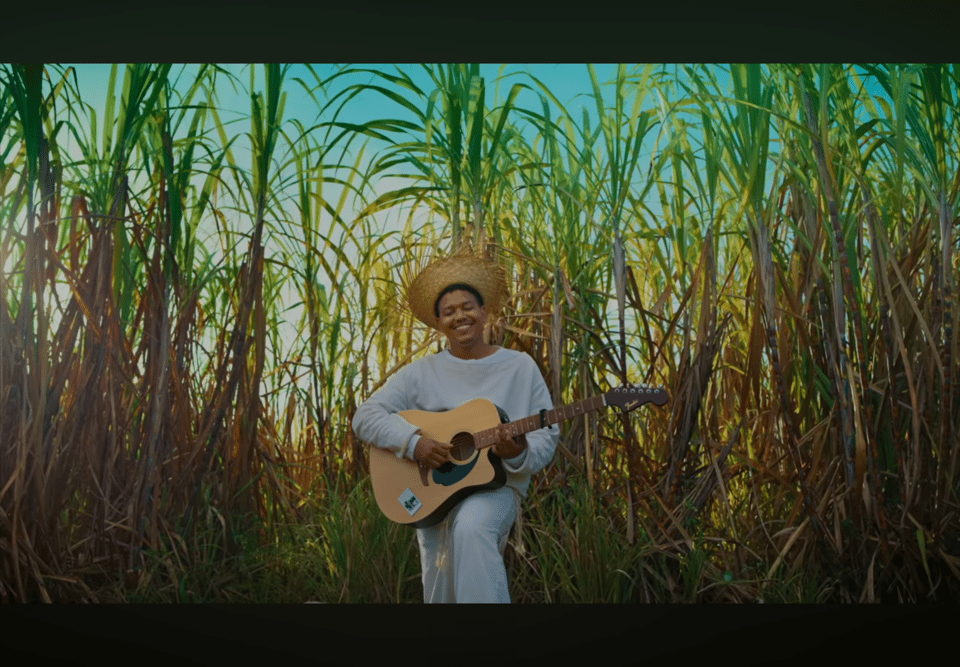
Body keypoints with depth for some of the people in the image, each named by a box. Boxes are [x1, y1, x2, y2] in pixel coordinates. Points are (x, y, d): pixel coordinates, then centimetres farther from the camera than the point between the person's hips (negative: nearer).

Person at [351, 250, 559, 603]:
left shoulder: (520, 367, 4)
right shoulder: (421, 373, 5)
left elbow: (547, 436, 3)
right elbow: (364, 417, 0)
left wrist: (519, 453, -21)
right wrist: (413, 442, -17)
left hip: (495, 485, -2)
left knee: (471, 528, -35)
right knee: (440, 593, -5)